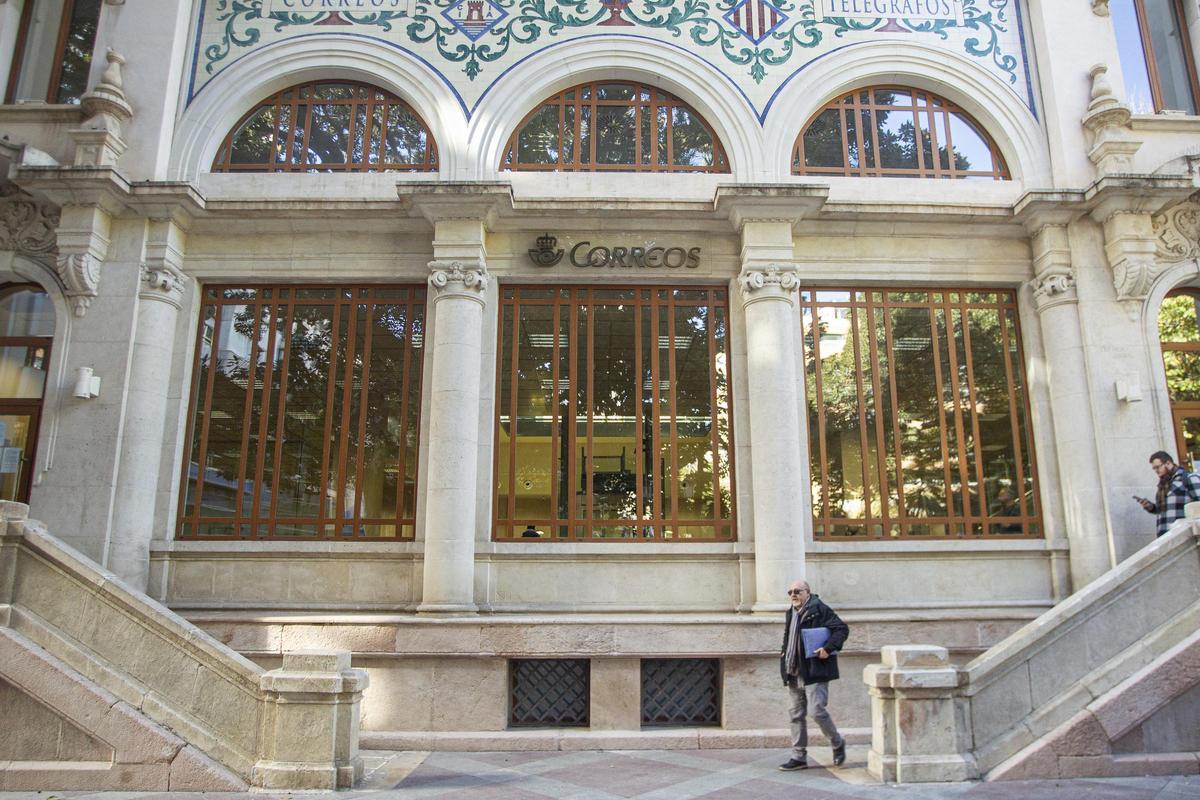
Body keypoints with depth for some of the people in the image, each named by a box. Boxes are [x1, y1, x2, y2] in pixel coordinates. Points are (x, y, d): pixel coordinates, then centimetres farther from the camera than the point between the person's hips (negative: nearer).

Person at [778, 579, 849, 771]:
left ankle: (838, 744, 19)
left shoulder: (819, 610, -8)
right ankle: (799, 757, 17)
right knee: (796, 715, 9)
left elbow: (842, 628, -13)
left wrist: (829, 648, -22)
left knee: (818, 711, -8)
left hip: (814, 672, -8)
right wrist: (784, 653, 13)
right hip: (794, 674, 8)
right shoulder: (791, 613, 16)